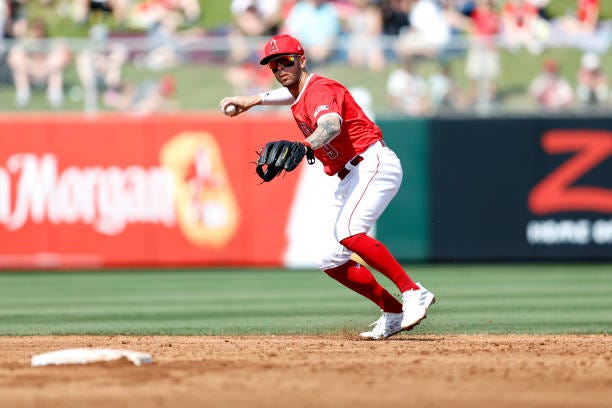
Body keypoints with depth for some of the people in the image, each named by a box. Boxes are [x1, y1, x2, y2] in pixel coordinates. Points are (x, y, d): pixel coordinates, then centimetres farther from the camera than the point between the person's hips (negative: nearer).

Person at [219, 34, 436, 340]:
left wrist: (304, 147, -55)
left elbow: (331, 124, -37)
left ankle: (414, 293, -31)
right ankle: (394, 313, 11)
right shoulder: (299, 97, 16)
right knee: (331, 261, 7)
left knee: (348, 233, -33)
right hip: (349, 179, 11)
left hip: (374, 165, -10)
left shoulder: (320, 89, -14)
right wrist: (253, 100, 50)